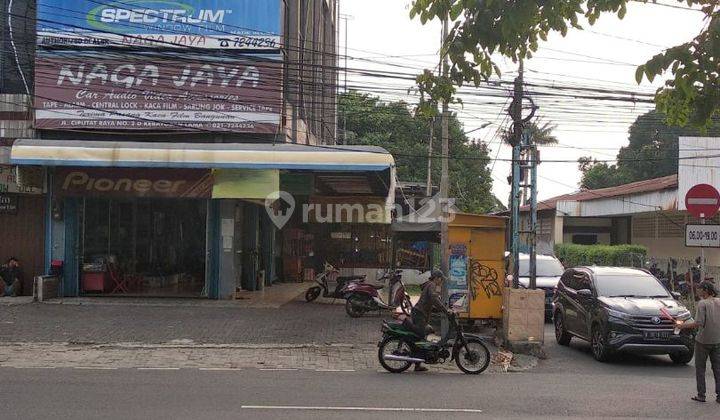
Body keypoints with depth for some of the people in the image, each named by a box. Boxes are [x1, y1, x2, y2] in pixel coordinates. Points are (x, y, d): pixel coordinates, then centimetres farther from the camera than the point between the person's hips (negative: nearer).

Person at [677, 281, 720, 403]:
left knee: (700, 368, 7)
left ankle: (701, 395, 8)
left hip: (703, 340, -5)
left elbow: (698, 323, -20)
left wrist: (684, 325, -8)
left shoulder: (702, 303, -13)